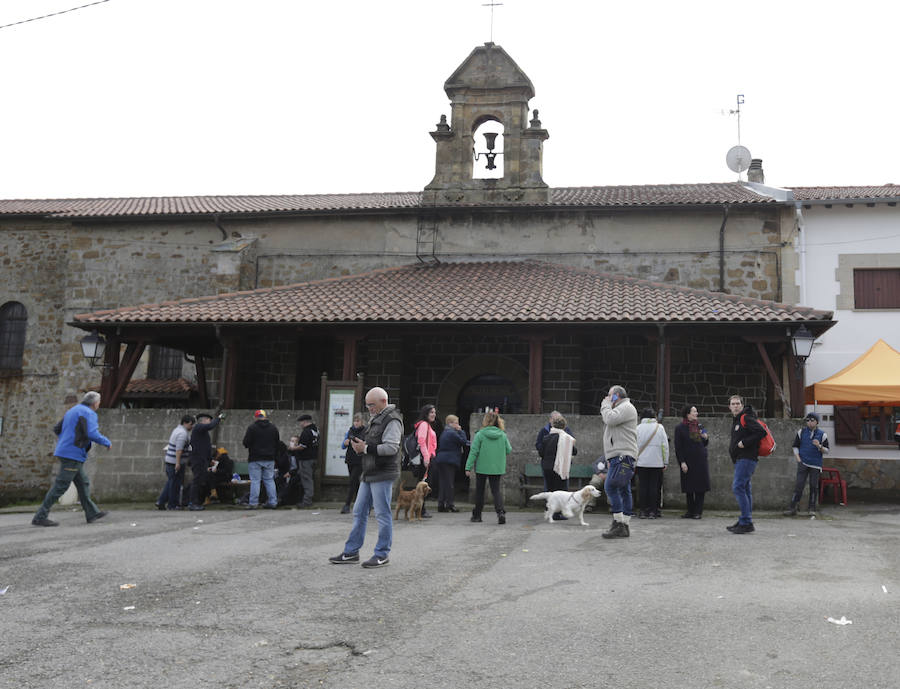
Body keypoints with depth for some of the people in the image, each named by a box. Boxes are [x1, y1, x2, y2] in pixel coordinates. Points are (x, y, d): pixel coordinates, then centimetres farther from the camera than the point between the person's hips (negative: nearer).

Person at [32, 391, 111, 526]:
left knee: (83, 483, 14)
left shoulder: (72, 411, 19)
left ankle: (92, 513, 18)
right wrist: (107, 442, -7)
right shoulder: (89, 414, -9)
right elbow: (92, 434, -22)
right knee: (61, 486, -8)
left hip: (64, 452, 10)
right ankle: (40, 517, -8)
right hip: (73, 454, -10)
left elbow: (57, 429, 21)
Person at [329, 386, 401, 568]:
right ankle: (351, 552, 17)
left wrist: (366, 448, -20)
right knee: (359, 512, 11)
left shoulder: (392, 420, -11)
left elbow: (391, 447, -21)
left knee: (383, 514, -3)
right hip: (369, 474, 10)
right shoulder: (375, 419, 20)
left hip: (383, 474, -10)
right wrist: (359, 445, 4)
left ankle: (382, 555, 5)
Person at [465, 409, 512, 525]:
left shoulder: (480, 434, -10)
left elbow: (473, 452, -10)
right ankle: (500, 512, -15)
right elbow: (508, 450, 6)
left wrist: (468, 467, -7)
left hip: (482, 467, -2)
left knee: (479, 490, 13)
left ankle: (477, 515, 20)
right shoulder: (502, 435, -1)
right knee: (496, 490, 7)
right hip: (497, 468, 2)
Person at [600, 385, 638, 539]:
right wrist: (609, 459, 25)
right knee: (624, 490, 7)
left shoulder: (626, 407, -5)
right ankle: (625, 526, 7)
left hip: (623, 456, -10)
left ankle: (618, 524, -17)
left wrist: (605, 405, -2)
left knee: (611, 486, -16)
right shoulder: (620, 409, 28)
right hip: (618, 457, 10)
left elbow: (610, 419, -22)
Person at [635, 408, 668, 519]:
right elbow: (665, 446, 1)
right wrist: (665, 462, 8)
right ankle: (653, 511, 3)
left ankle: (643, 511, 3)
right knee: (654, 486, 4)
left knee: (642, 486, 4)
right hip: (656, 463, 0)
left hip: (641, 463, 0)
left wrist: (633, 463, 5)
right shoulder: (659, 427, 0)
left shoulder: (638, 428, -1)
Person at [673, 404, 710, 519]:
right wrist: (682, 462, -12)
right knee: (689, 489, 3)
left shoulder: (699, 426, 11)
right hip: (688, 462, -3)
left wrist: (706, 438, -3)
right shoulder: (680, 428, -2)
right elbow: (678, 447, -5)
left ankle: (698, 512, 6)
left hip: (701, 461, 3)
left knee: (700, 488, 0)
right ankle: (690, 511, 14)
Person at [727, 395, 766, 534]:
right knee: (745, 488, 11)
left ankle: (746, 523, -13)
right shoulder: (735, 419, 19)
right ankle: (745, 521, 16)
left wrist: (744, 442, -18)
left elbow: (762, 432, -20)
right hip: (740, 459, 10)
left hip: (746, 458, -10)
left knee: (738, 487, -14)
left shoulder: (746, 418, -11)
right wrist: (733, 447, 11)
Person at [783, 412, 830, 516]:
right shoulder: (801, 432, 7)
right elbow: (795, 446, 12)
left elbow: (827, 450, 4)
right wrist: (798, 458, -1)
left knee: (814, 486, 3)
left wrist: (819, 446, -17)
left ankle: (812, 508, 14)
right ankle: (792, 508, -5)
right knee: (799, 485, -6)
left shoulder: (822, 434, 3)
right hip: (803, 463, 0)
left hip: (815, 465, 0)